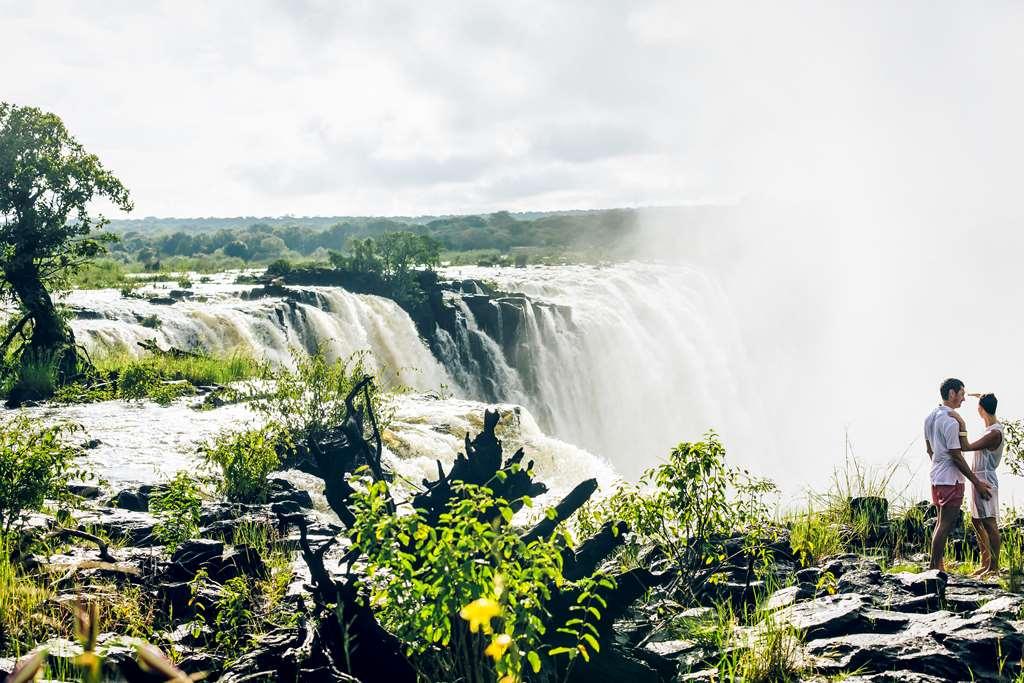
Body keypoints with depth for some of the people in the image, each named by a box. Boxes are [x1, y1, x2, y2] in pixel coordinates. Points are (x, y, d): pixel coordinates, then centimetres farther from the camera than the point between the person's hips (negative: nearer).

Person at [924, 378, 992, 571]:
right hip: (951, 479, -10)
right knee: (946, 525, -5)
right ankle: (934, 568, -4)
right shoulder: (950, 421, -20)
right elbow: (956, 457, -20)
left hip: (936, 476, 10)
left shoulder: (930, 417, 9)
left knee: (941, 522, 16)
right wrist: (977, 483, -14)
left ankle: (937, 566, 21)